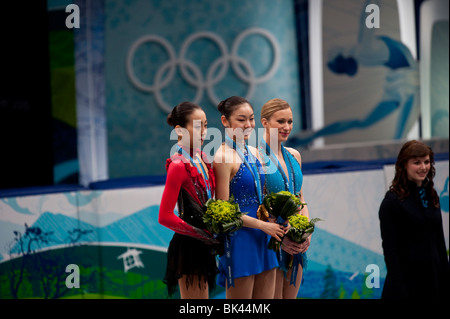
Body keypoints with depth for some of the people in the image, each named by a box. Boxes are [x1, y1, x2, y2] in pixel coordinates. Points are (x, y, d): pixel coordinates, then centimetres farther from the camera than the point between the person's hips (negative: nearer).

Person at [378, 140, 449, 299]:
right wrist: (399, 291, -18)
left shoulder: (431, 196, 10)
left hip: (433, 278, 6)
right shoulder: (392, 201, -10)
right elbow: (389, 248, -13)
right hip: (408, 279, -6)